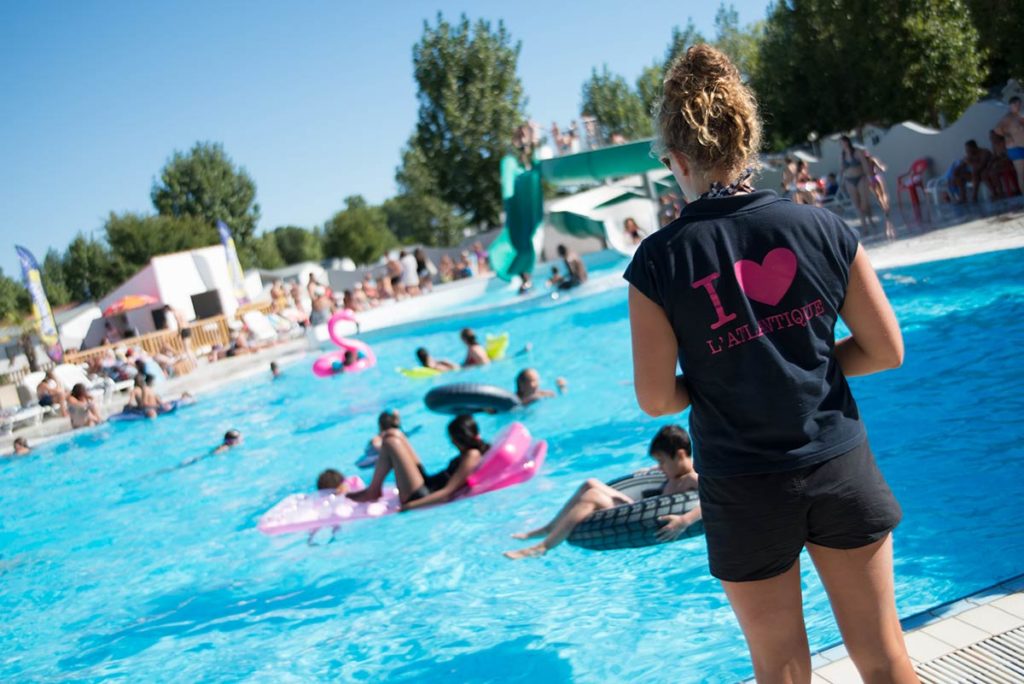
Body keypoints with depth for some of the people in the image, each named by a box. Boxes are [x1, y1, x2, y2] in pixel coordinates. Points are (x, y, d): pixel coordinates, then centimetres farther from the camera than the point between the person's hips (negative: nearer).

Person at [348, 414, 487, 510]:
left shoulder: (472, 456, -22)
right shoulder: (470, 451, 5)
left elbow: (447, 493, -28)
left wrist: (408, 506, -28)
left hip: (421, 496, -10)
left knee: (391, 442, -15)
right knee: (393, 434, 10)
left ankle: (373, 491, 3)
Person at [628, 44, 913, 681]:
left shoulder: (660, 260, -12)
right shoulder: (823, 227, -7)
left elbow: (657, 400, -10)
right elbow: (886, 350, -1)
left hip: (745, 491, -1)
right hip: (841, 468, 2)